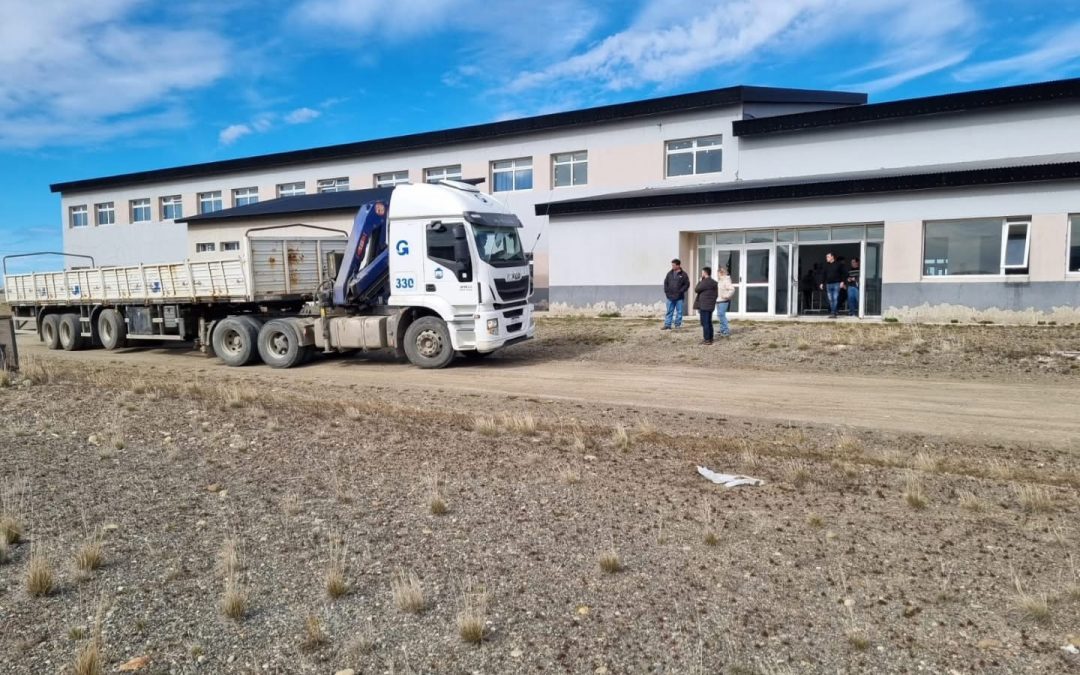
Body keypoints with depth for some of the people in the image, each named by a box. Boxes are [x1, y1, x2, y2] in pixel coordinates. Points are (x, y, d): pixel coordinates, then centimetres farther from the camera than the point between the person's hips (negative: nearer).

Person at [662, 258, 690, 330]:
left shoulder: (683, 274, -3)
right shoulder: (670, 274, 8)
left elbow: (687, 284, -6)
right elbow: (665, 282, 13)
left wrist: (680, 291, -13)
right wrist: (666, 291, 1)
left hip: (679, 297, -3)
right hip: (670, 297, 3)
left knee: (679, 311, 5)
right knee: (669, 311, 6)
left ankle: (678, 324, 14)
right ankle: (667, 325, 9)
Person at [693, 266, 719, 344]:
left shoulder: (705, 282, -17)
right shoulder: (713, 282, 14)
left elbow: (696, 289, -10)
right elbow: (716, 294, 18)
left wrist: (700, 281, 1)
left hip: (704, 306, -9)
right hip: (710, 305, 9)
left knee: (705, 323, -6)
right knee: (709, 322, 15)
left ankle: (707, 339, -6)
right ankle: (710, 338, 19)